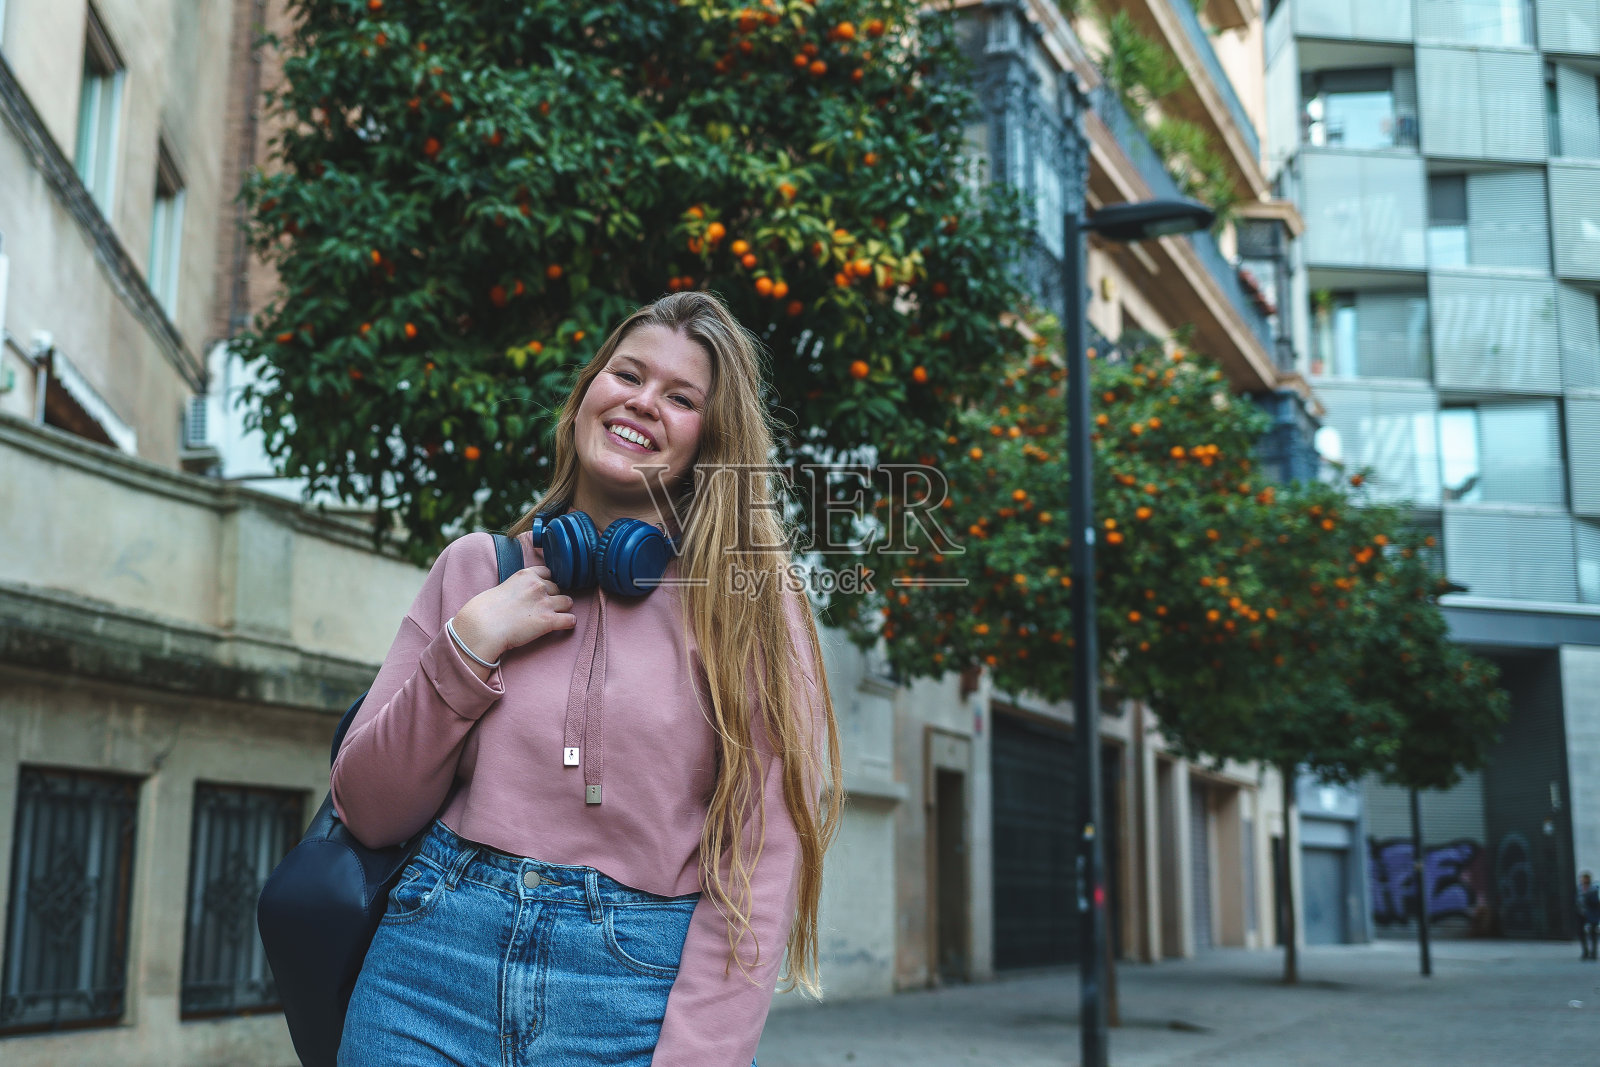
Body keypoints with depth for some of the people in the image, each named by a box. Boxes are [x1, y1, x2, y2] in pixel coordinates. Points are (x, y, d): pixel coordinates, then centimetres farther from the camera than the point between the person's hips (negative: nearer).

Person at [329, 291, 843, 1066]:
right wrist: (470, 646, -8)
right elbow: (368, 813, 5)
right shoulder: (477, 567, 6)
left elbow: (763, 857, -7)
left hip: (644, 987, -2)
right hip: (440, 957, 2)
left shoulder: (752, 605, -1)